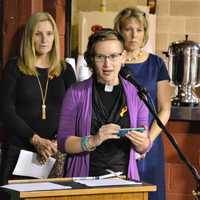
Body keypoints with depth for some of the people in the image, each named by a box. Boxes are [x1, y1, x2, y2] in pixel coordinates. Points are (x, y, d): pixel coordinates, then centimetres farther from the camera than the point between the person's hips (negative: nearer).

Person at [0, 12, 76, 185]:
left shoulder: (65, 71, 10)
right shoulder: (14, 68, 3)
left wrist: (57, 141, -11)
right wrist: (36, 140, -14)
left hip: (57, 152, 2)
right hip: (19, 149, -2)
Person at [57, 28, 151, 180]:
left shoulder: (136, 94, 9)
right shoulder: (76, 93, 4)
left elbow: (143, 148, 14)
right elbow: (63, 143, 0)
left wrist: (141, 142, -7)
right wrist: (92, 141, -16)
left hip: (124, 177, 2)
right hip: (84, 177, -2)